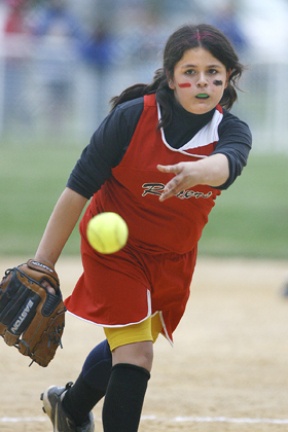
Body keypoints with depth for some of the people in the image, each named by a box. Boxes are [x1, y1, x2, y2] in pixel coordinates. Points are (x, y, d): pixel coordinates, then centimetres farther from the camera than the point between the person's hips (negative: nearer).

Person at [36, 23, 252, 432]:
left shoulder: (231, 131, -17)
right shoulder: (131, 117, -23)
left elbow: (227, 162, -42)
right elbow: (79, 188, -19)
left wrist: (199, 171, -67)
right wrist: (42, 264, -20)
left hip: (174, 259, 4)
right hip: (115, 248, -4)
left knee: (127, 344, 22)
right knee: (135, 356, -17)